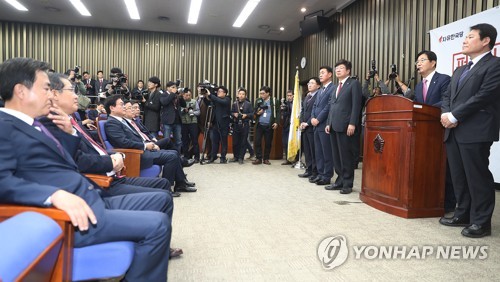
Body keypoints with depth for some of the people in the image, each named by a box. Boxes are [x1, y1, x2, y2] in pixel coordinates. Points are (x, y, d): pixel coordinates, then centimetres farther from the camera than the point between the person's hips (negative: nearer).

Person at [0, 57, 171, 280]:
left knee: (160, 198, 16)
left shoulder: (34, 125, 18)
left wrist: (69, 131, 12)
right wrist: (56, 195, -34)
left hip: (93, 201, 10)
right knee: (158, 225, -21)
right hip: (73, 217, -10)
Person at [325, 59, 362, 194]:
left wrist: (352, 123, -18)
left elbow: (356, 105, -10)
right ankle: (340, 181, 16)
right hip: (334, 126, 8)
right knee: (336, 156, 9)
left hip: (345, 126, -8)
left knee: (346, 156, -3)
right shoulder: (336, 87, 24)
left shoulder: (354, 83, 0)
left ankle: (347, 184, 5)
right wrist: (328, 123, 13)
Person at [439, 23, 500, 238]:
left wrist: (454, 116, -14)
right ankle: (463, 214, 23)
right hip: (454, 131, 8)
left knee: (477, 176, -2)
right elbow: (447, 96, 19)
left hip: (475, 131, -8)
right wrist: (446, 114, -2)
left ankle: (481, 222, 7)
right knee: (458, 176, 12)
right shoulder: (459, 70, 23)